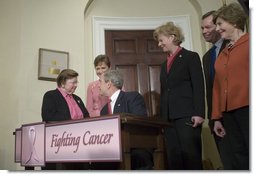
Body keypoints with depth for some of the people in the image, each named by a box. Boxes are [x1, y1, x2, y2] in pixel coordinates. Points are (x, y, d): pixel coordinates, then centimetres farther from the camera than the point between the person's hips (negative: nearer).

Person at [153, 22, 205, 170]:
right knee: (174, 158, 3)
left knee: (191, 156, -7)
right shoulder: (164, 64, 22)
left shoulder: (191, 57, 3)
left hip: (187, 116, -6)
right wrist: (162, 118, 12)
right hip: (169, 118, 6)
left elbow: (199, 87, -6)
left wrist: (199, 113, -16)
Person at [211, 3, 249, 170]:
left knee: (245, 157, -3)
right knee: (240, 158, 8)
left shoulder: (249, 43, 1)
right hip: (228, 112, 6)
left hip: (247, 108, -6)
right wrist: (217, 117, 15)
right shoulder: (222, 54, 19)